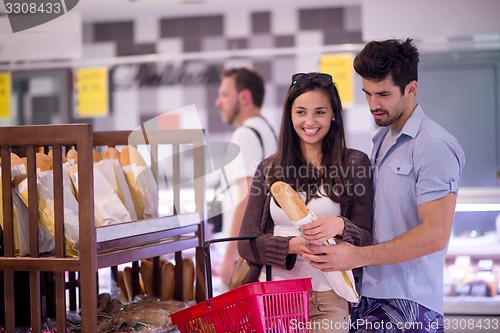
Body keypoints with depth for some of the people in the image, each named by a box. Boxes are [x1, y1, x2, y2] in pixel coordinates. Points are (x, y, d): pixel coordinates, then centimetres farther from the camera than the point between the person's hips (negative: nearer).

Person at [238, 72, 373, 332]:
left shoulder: (354, 163, 0)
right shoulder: (269, 169, 7)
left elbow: (366, 241, -2)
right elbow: (246, 242, 2)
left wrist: (340, 226, -23)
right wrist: (290, 245, -16)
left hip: (327, 298, -2)